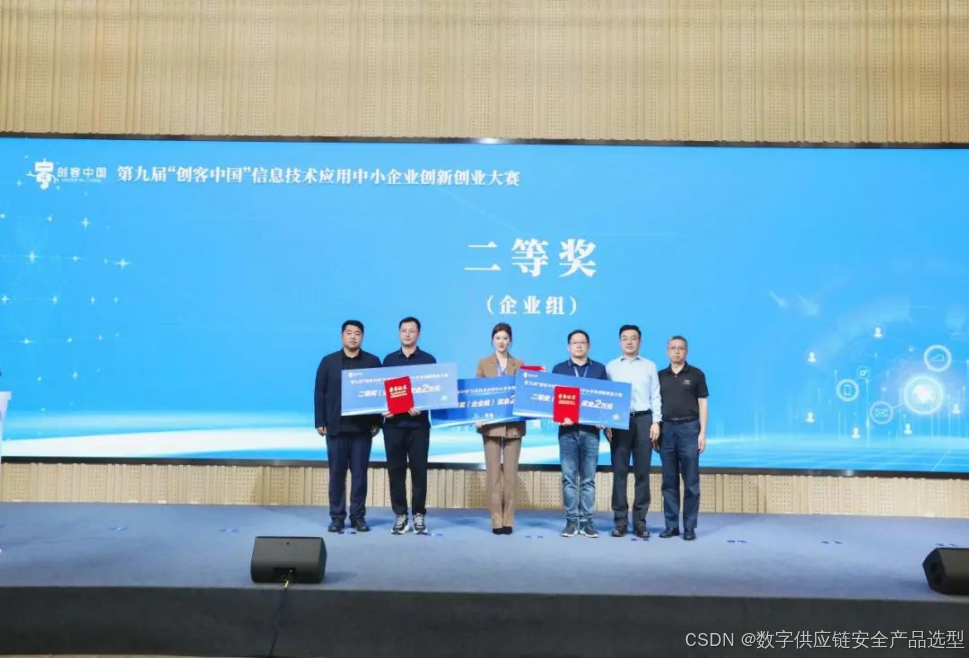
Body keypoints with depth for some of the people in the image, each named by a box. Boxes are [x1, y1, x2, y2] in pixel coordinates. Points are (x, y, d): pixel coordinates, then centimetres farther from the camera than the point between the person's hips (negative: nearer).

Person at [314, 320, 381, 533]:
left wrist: (377, 422, -3)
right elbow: (320, 393, 4)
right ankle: (337, 516, 10)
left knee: (360, 472, 2)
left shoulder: (372, 361, 5)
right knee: (337, 473, 4)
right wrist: (320, 422, -3)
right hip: (336, 426, 0)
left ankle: (358, 516, 11)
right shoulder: (329, 361, 6)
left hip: (363, 427, 0)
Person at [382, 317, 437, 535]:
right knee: (395, 469, 3)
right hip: (393, 423, 2)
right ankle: (400, 515, 11)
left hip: (418, 423, -2)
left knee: (419, 469, 1)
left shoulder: (428, 360, 4)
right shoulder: (389, 359, 10)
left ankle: (419, 515, 9)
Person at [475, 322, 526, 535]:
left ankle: (508, 520, 7)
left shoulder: (520, 365, 10)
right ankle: (496, 521, 4)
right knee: (493, 473, -1)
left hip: (513, 425, 1)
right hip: (491, 424, 0)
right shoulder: (484, 364, 8)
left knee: (510, 473, 1)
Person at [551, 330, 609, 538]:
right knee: (569, 477, 1)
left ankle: (586, 521, 7)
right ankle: (571, 520, 6)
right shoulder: (559, 369, 9)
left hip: (591, 429, 0)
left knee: (588, 478, 2)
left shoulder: (599, 369, 11)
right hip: (567, 429, 0)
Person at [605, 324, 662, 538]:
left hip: (643, 419, 0)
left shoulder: (649, 366, 11)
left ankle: (640, 520, 6)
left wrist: (656, 422, -2)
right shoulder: (611, 367, 10)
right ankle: (620, 520, 5)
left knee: (642, 471, 1)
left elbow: (655, 396, 7)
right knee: (619, 471, 0)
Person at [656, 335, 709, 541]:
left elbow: (702, 404, 2)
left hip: (689, 427, -2)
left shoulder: (696, 374, 3)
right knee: (669, 481, 5)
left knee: (691, 481, -1)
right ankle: (671, 525, 11)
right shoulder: (661, 376, 10)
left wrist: (702, 432, -6)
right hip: (667, 429, 3)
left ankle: (689, 526, 5)